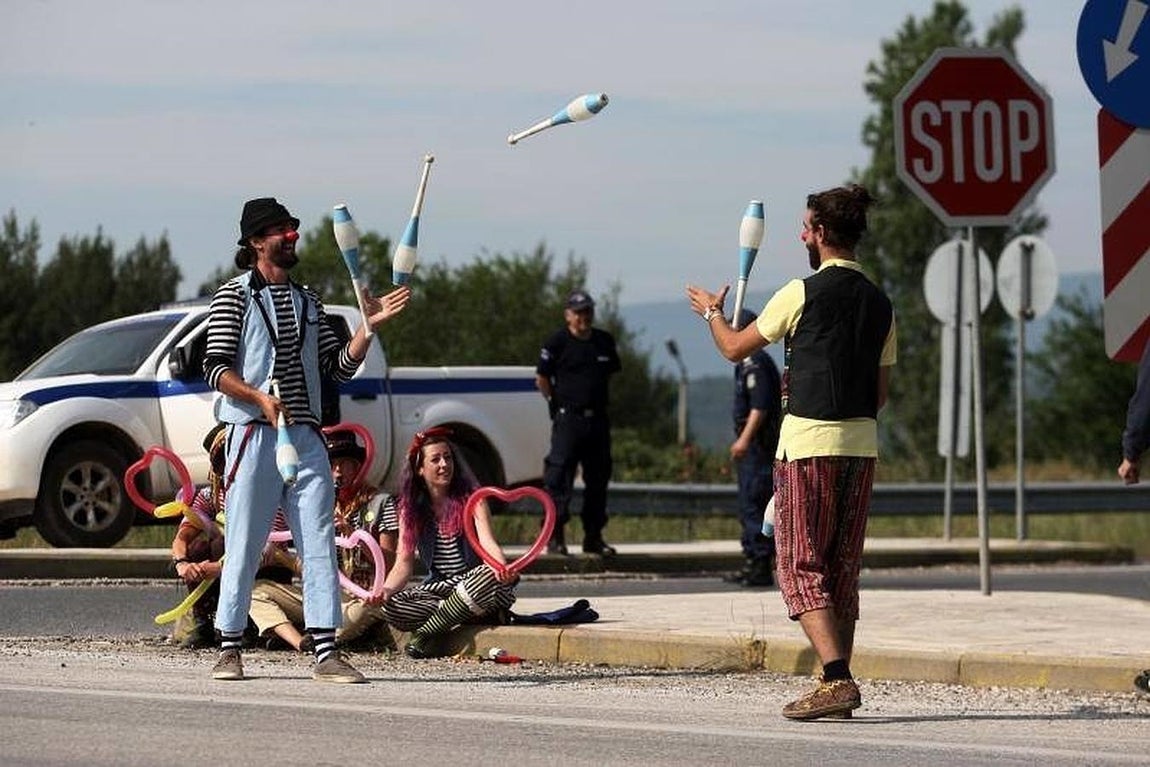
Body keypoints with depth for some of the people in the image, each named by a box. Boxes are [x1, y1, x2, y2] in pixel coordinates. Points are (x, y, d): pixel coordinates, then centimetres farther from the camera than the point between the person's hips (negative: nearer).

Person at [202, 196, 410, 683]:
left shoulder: (308, 301, 19)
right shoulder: (235, 296, 2)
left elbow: (340, 368, 16)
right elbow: (217, 368, -7)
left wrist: (368, 327, 3)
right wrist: (259, 397, -22)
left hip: (306, 436, 5)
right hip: (253, 435, -5)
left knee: (319, 545, -3)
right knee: (244, 546, -3)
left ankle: (326, 652, -5)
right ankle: (229, 648, 6)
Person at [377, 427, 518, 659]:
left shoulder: (471, 498, -4)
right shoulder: (409, 508, 4)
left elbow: (487, 541, -19)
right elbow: (404, 564, -2)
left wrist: (502, 567, -43)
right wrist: (385, 589, -24)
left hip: (473, 587, -2)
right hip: (436, 590, 2)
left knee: (488, 575, -38)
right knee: (391, 606, -27)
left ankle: (425, 633, -24)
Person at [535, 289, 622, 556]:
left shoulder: (604, 342, 11)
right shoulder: (558, 343, -4)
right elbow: (541, 380, 0)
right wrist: (558, 404, -1)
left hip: (598, 418, 6)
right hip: (568, 420, -6)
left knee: (598, 479, 9)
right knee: (559, 477, -9)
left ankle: (594, 537, 17)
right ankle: (555, 537, -7)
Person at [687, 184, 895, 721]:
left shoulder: (804, 294, -8)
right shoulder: (879, 304, 10)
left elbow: (734, 348, 4)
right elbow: (880, 392, 14)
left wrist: (711, 312, 24)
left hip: (808, 443, -6)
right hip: (861, 444, 6)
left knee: (801, 567, -5)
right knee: (842, 570, 12)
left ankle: (836, 677, -19)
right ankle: (840, 684, 11)